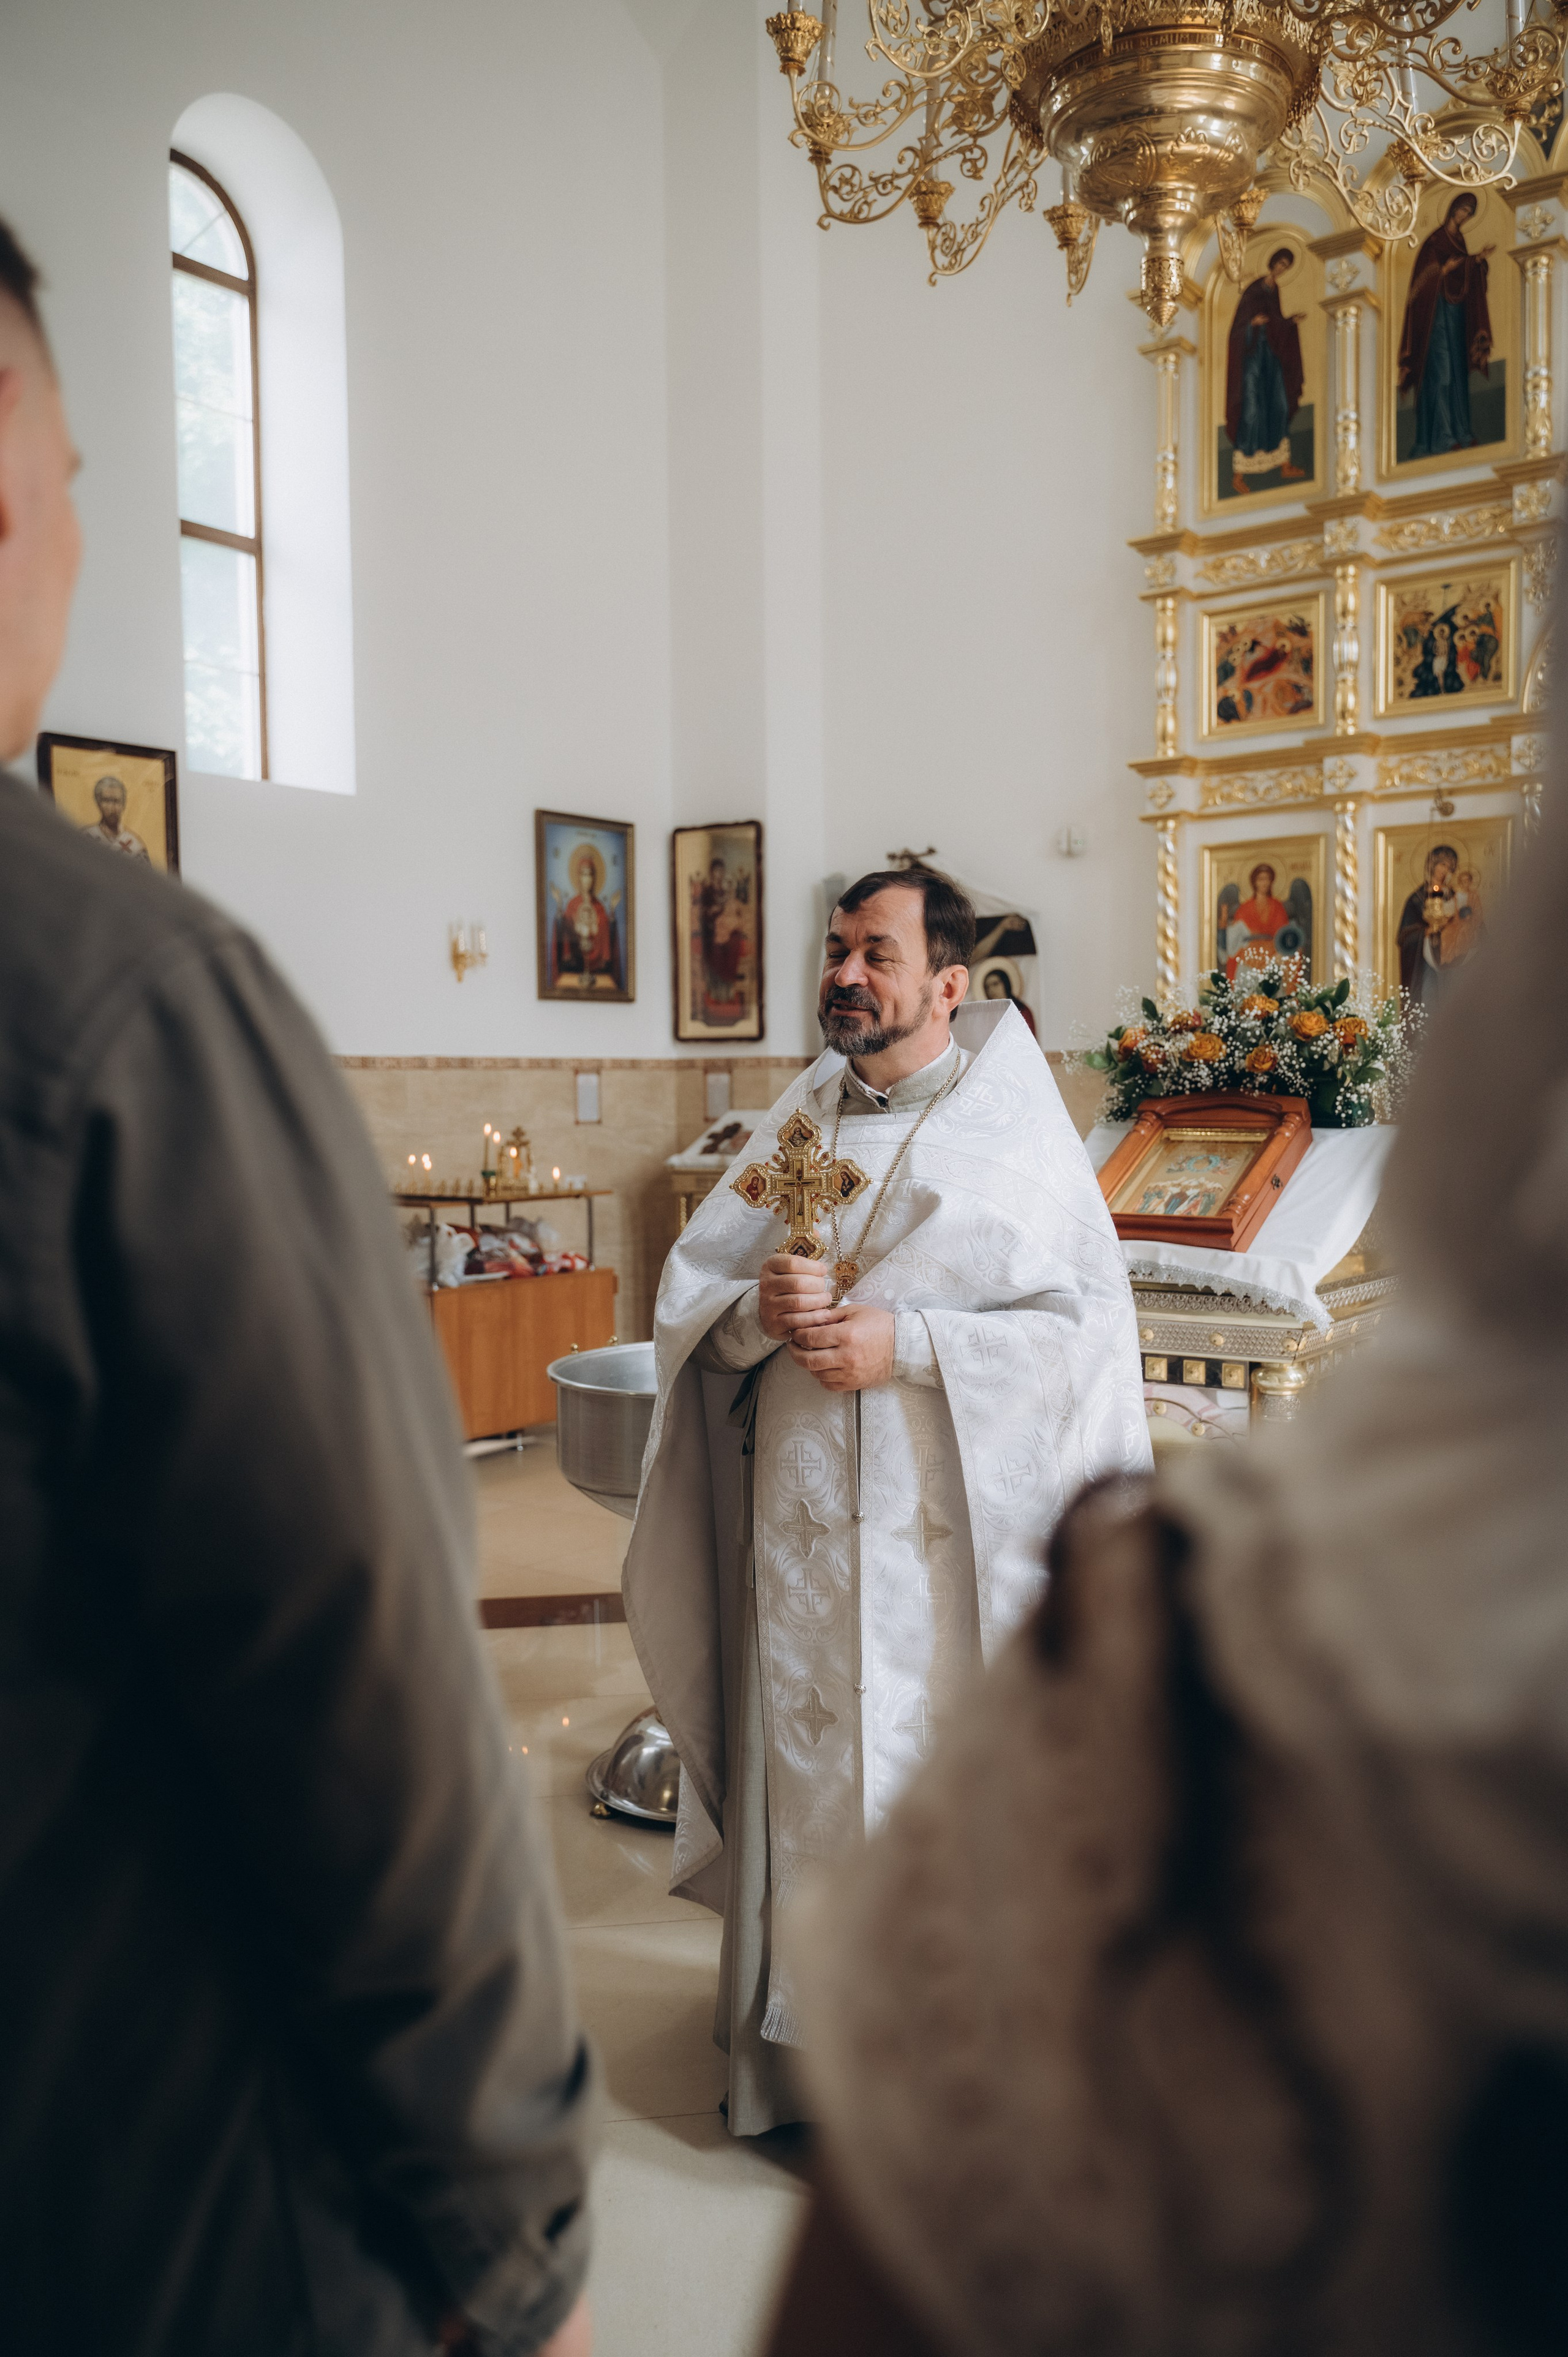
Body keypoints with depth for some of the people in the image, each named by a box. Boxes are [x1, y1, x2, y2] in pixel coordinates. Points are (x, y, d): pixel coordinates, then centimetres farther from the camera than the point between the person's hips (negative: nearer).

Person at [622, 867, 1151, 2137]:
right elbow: (686, 1294, 9)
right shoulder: (795, 1123, 9)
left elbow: (1089, 1317, -10)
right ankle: (800, 2043, 29)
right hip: (799, 1522, 4)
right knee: (804, 1771, 10)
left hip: (952, 1523, -3)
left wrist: (906, 1344, -17)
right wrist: (758, 1308, -13)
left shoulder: (1014, 1126, -3)